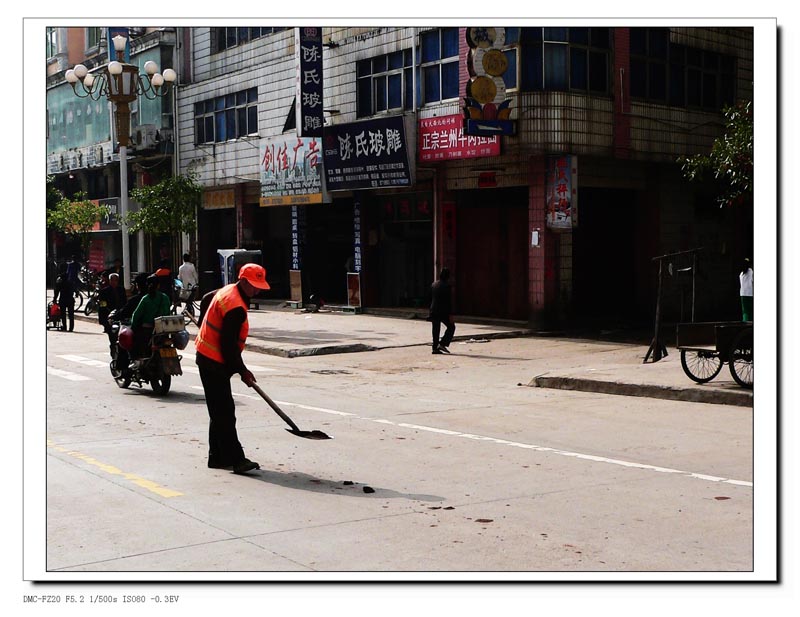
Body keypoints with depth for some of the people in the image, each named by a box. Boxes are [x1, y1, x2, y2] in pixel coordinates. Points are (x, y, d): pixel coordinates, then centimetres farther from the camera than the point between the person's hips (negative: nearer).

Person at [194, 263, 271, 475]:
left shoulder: (227, 291, 9)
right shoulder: (236, 307, -23)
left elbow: (206, 299, 30)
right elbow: (229, 344, -24)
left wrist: (206, 327, 36)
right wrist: (242, 371, -16)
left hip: (207, 356, 11)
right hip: (214, 362, -11)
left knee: (220, 411, 13)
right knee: (224, 412, -11)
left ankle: (218, 457, 18)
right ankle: (235, 459, -12)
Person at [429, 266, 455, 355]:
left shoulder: (433, 285, 8)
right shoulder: (447, 286, -12)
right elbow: (449, 301, -14)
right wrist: (450, 314, -12)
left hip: (434, 311, 6)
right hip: (443, 311, -6)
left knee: (435, 330, 9)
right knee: (451, 327, 9)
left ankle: (435, 348, 8)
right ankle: (443, 344, -1)